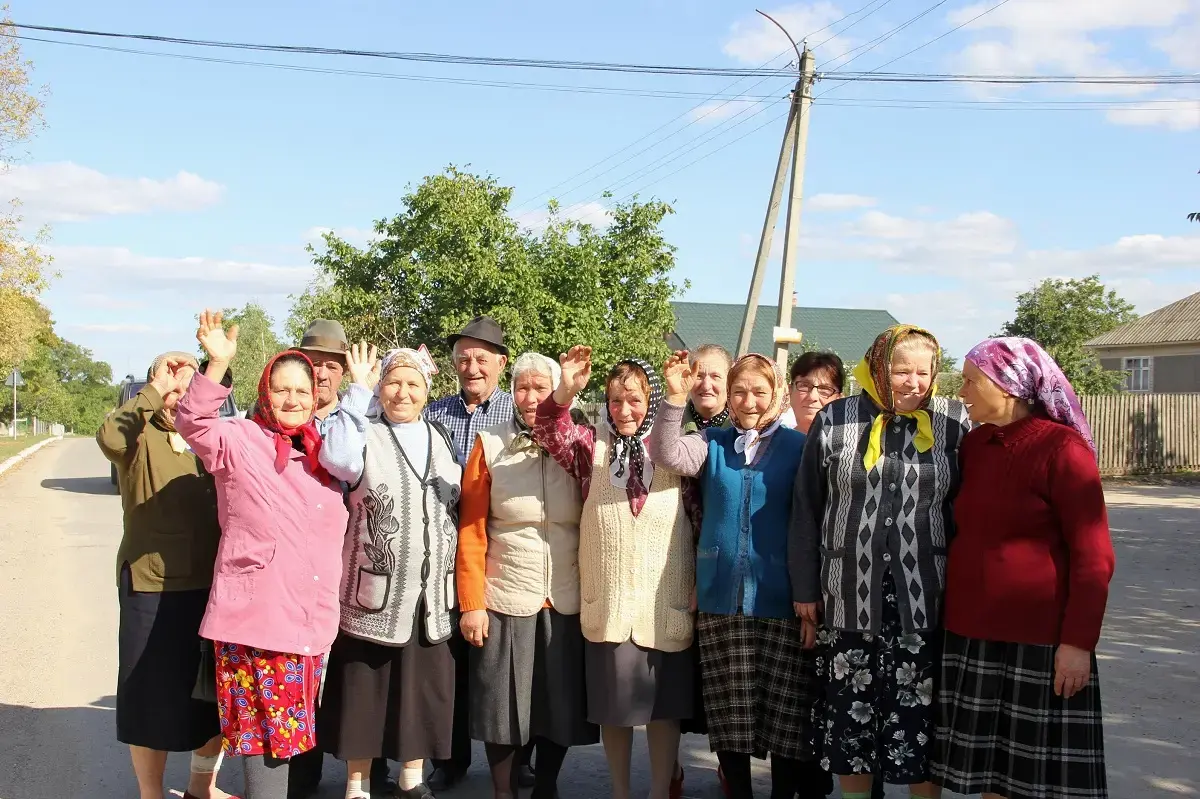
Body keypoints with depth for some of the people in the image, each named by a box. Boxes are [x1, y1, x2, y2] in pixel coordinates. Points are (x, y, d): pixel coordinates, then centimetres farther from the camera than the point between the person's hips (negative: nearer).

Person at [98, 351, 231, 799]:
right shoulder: (140, 436, -6)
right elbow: (108, 437, -31)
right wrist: (155, 390, -26)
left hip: (211, 586, 5)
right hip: (152, 588, -5)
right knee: (154, 697, 6)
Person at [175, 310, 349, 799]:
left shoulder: (321, 452, 12)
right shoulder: (239, 441, -5)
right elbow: (194, 425, -22)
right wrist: (218, 365, -37)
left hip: (311, 623, 6)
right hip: (254, 617, -6)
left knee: (289, 730, 16)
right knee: (265, 734, -2)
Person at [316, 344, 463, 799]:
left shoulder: (440, 439, 10)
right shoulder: (366, 437, -5)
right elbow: (336, 459, -29)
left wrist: (458, 578, 11)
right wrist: (358, 390, -25)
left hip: (431, 593, 4)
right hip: (374, 591, -4)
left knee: (423, 689, 13)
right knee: (365, 691, 5)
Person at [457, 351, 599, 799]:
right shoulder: (490, 446, 0)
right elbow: (471, 531, -2)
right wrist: (471, 603, -7)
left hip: (568, 603, 2)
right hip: (506, 601, -1)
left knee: (561, 705, 10)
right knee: (503, 707, 6)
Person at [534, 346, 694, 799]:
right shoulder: (594, 446, 6)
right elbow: (552, 434, -12)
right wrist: (565, 392, -28)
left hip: (665, 604, -1)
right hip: (608, 604, 1)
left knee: (664, 707, 7)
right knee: (614, 706, 8)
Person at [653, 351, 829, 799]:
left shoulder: (798, 447, 1)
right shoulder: (712, 443, 9)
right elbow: (667, 455, -9)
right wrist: (676, 399, -22)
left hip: (781, 604, -2)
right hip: (720, 601, 2)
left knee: (787, 718, 3)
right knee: (728, 718, 9)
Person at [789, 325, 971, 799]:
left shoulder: (954, 423, 2)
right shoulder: (834, 421, 3)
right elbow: (806, 508, 6)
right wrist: (805, 587, 5)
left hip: (923, 600, -1)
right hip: (849, 598, 1)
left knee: (919, 715, 3)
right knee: (850, 713, 8)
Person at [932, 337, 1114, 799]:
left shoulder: (1062, 448, -11)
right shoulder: (974, 444, 8)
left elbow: (1093, 556, -12)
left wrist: (1080, 641, -16)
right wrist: (951, 613, 12)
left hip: (1038, 637, -6)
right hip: (970, 632, 6)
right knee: (987, 761, 11)